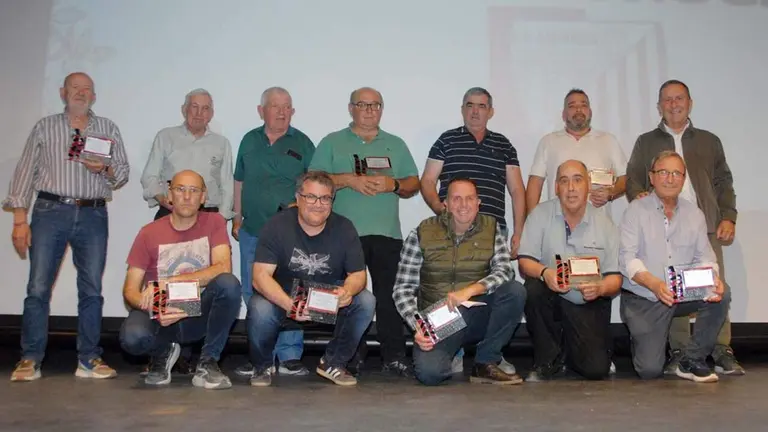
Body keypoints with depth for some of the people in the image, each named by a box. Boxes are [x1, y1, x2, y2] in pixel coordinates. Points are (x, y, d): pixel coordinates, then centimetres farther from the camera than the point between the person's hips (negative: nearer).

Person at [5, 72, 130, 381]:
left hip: (93, 216, 1)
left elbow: (123, 173, 11)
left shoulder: (108, 129, 14)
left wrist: (105, 169, -12)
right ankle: (30, 360, 6)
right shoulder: (45, 127, 11)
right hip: (50, 211, -1)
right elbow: (25, 173, 7)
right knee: (38, 287, -3)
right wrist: (19, 220, -1)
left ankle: (89, 360, 9)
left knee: (91, 289, 2)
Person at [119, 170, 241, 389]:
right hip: (161, 314, 0)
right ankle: (163, 352, 7)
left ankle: (207, 363, -11)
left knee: (229, 283, -30)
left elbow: (223, 268, -18)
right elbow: (130, 290, -4)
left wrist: (168, 282, -25)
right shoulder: (149, 233, -2)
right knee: (132, 337, -33)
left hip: (200, 314, 0)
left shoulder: (214, 222, -2)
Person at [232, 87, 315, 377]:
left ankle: (289, 356, 8)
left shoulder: (302, 143, 3)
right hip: (252, 232, 4)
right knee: (253, 295, 8)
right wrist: (237, 218, 14)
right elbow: (239, 182, 17)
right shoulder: (249, 141, 12)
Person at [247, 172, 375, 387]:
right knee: (259, 309, -33)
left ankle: (333, 363, 1)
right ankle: (263, 366, 2)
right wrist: (289, 304, -41)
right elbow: (261, 275, -23)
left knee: (366, 302, -22)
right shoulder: (277, 225, -16)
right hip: (283, 297, -2)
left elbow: (358, 274, -7)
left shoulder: (344, 228, -10)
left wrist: (348, 291, -33)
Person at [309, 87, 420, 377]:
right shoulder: (332, 143, 11)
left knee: (389, 296, -1)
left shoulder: (396, 145, 19)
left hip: (387, 233, 2)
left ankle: (393, 357, 6)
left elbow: (414, 184, 15)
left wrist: (394, 184, -6)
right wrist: (349, 180, -11)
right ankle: (351, 357, 11)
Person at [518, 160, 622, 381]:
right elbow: (525, 262, -9)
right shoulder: (540, 214, -4)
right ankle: (548, 360, -11)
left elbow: (615, 279, -3)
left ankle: (566, 348, 23)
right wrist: (544, 272, -31)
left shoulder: (605, 223, -1)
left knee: (596, 369, -16)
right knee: (533, 288, -34)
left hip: (589, 305, 0)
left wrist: (600, 288, -27)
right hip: (552, 298, 0)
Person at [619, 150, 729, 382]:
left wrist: (713, 279, -20)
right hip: (643, 299, -4)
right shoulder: (636, 210, -5)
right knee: (650, 370, -15)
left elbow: (704, 257, 3)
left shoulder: (694, 214, 8)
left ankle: (691, 360, -7)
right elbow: (627, 257, -15)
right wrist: (654, 283, -33)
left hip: (684, 295, 4)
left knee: (721, 295, -25)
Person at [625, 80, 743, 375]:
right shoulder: (646, 142, 17)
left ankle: (722, 352, 0)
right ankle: (679, 351, 4)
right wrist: (639, 197, -11)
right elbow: (632, 179, 11)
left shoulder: (709, 141, 19)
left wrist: (728, 217, 4)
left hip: (707, 226, 1)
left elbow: (724, 182, 16)